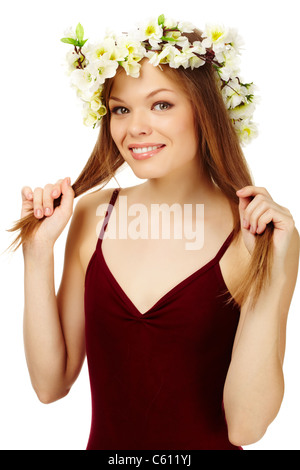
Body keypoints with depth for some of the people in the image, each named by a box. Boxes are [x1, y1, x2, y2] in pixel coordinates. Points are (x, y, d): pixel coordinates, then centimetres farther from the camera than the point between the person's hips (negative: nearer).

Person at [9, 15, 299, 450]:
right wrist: (39, 251, -11)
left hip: (204, 443, -2)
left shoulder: (257, 235, -13)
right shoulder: (93, 215, -4)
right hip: (104, 441, 3)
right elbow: (51, 384, -3)